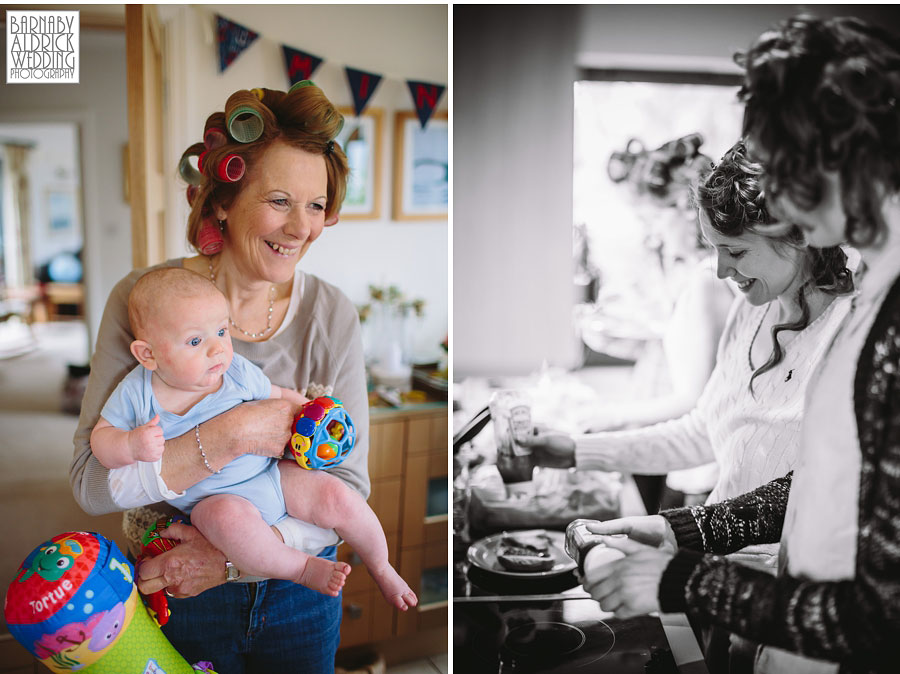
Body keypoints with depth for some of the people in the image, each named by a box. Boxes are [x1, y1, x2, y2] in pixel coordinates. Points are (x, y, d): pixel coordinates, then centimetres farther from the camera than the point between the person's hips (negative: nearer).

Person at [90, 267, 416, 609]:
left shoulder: (237, 371, -5)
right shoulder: (136, 392, -10)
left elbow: (279, 396, 9)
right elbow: (101, 436, -2)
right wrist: (132, 445, -24)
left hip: (273, 472, 3)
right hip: (212, 498, -3)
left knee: (338, 497, -12)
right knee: (230, 516, -39)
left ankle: (381, 568, 15)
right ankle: (303, 568, -18)